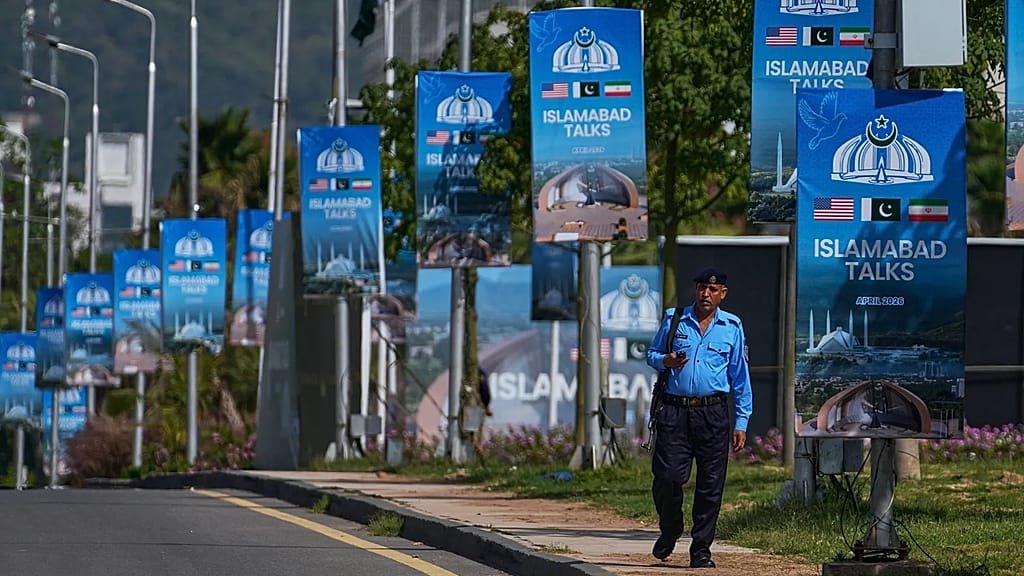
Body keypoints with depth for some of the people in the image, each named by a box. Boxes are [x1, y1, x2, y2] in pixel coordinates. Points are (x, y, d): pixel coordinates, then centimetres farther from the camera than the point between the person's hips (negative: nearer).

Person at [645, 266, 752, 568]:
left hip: (714, 413, 0)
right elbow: (652, 353, 18)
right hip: (675, 410, 0)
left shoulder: (732, 327, 9)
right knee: (667, 477, -7)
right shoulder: (674, 319, 8)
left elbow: (740, 377, 11)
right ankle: (670, 530, 20)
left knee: (711, 485, -1)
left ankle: (701, 549, 6)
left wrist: (741, 422, 6)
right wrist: (665, 361, -8)